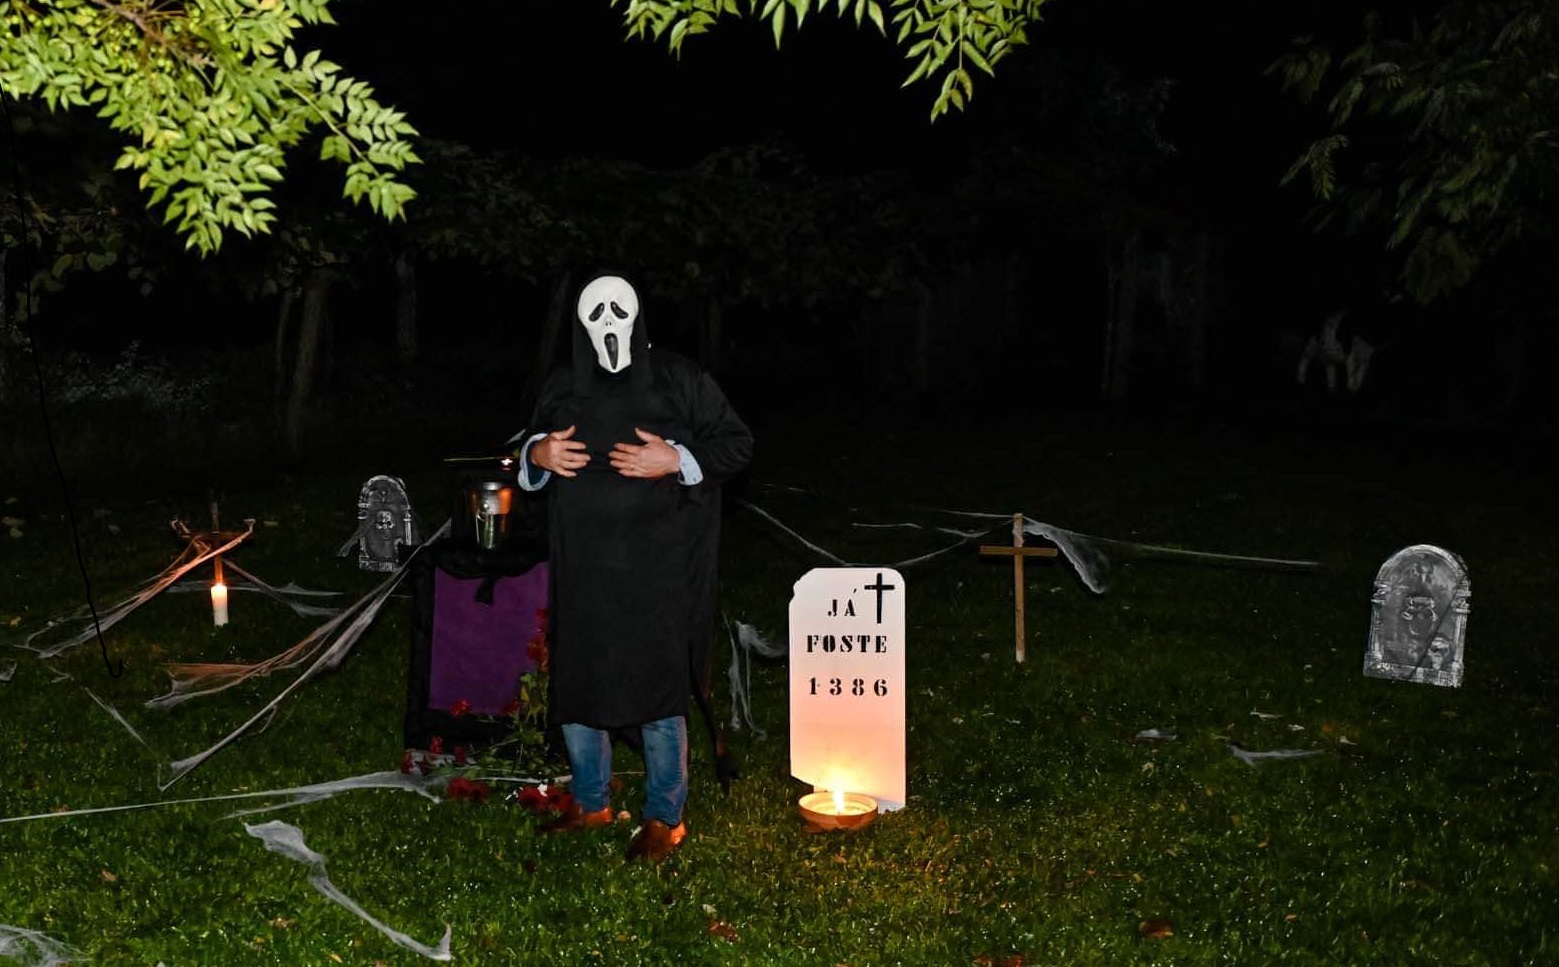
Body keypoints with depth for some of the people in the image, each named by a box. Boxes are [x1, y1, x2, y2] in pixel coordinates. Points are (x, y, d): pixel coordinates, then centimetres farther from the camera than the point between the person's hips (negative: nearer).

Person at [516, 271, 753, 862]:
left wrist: (677, 461, -15)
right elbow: (532, 448, 22)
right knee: (574, 682, 12)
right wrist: (538, 454, -2)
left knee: (656, 685, -1)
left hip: (655, 567, -4)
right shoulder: (561, 388, 10)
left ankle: (665, 818, 17)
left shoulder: (680, 380, -1)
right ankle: (591, 802, 33)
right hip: (582, 565, 5)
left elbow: (737, 443, 0)